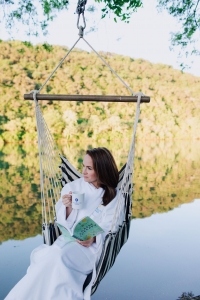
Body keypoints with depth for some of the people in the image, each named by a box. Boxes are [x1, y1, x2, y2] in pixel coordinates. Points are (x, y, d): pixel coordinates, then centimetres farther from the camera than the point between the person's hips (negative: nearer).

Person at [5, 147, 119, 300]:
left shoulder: (114, 195, -1)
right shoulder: (72, 187, 5)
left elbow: (108, 229, -2)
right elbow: (64, 225, 6)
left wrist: (93, 239, -22)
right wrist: (67, 207, -13)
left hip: (92, 246, -2)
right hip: (68, 239, 3)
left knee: (58, 257, -31)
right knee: (53, 258, -32)